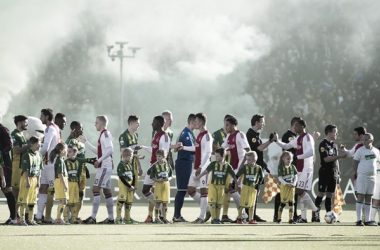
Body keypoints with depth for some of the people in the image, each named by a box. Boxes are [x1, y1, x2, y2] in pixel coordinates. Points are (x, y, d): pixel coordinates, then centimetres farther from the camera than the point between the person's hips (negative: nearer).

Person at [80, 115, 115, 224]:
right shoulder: (103, 134, 19)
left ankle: (93, 217, -17)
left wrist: (99, 160, -23)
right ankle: (111, 218, 14)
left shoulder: (106, 134, -12)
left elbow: (110, 150, -23)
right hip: (105, 166, 10)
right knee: (107, 191, 11)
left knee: (96, 189, -13)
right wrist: (86, 142, 27)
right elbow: (98, 151, 26)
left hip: (105, 166, -10)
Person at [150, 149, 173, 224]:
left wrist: (168, 179, -8)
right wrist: (158, 180, -16)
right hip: (158, 184, -3)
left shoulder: (167, 165, 6)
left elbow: (170, 175, 14)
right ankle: (157, 218, 0)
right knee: (158, 202, -5)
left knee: (165, 202, 7)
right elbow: (152, 177, 0)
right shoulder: (155, 166, -2)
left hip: (166, 184, 3)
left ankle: (164, 218, 15)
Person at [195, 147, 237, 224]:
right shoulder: (213, 164, -4)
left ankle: (217, 219, 15)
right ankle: (213, 219, -7)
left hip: (221, 186, 2)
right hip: (213, 185, -2)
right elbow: (206, 171, -11)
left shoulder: (227, 166, -1)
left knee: (219, 203, 6)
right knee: (212, 202, -9)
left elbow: (233, 175, 7)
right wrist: (199, 177, -21)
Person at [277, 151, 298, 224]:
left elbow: (295, 176, 10)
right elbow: (280, 178, -10)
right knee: (283, 203, -2)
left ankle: (291, 219, 1)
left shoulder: (292, 167, 8)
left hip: (291, 186, 4)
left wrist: (294, 183, -8)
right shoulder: (281, 167, -5)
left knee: (291, 203, 0)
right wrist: (286, 184, -20)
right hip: (284, 186, -4)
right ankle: (279, 218, 12)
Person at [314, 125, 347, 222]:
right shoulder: (323, 144, -9)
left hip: (333, 173, 7)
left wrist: (338, 173, 17)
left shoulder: (334, 145, 15)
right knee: (321, 194, -8)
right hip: (325, 173, -7)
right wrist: (339, 156, -20)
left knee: (330, 195, 8)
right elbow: (326, 159, -19)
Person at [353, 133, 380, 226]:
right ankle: (359, 220, -7)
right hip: (362, 176, -5)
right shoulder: (360, 151, -4)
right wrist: (358, 174, -7)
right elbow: (354, 164, -2)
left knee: (368, 199, 8)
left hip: (372, 177, 5)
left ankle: (367, 220, 11)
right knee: (361, 198, -6)